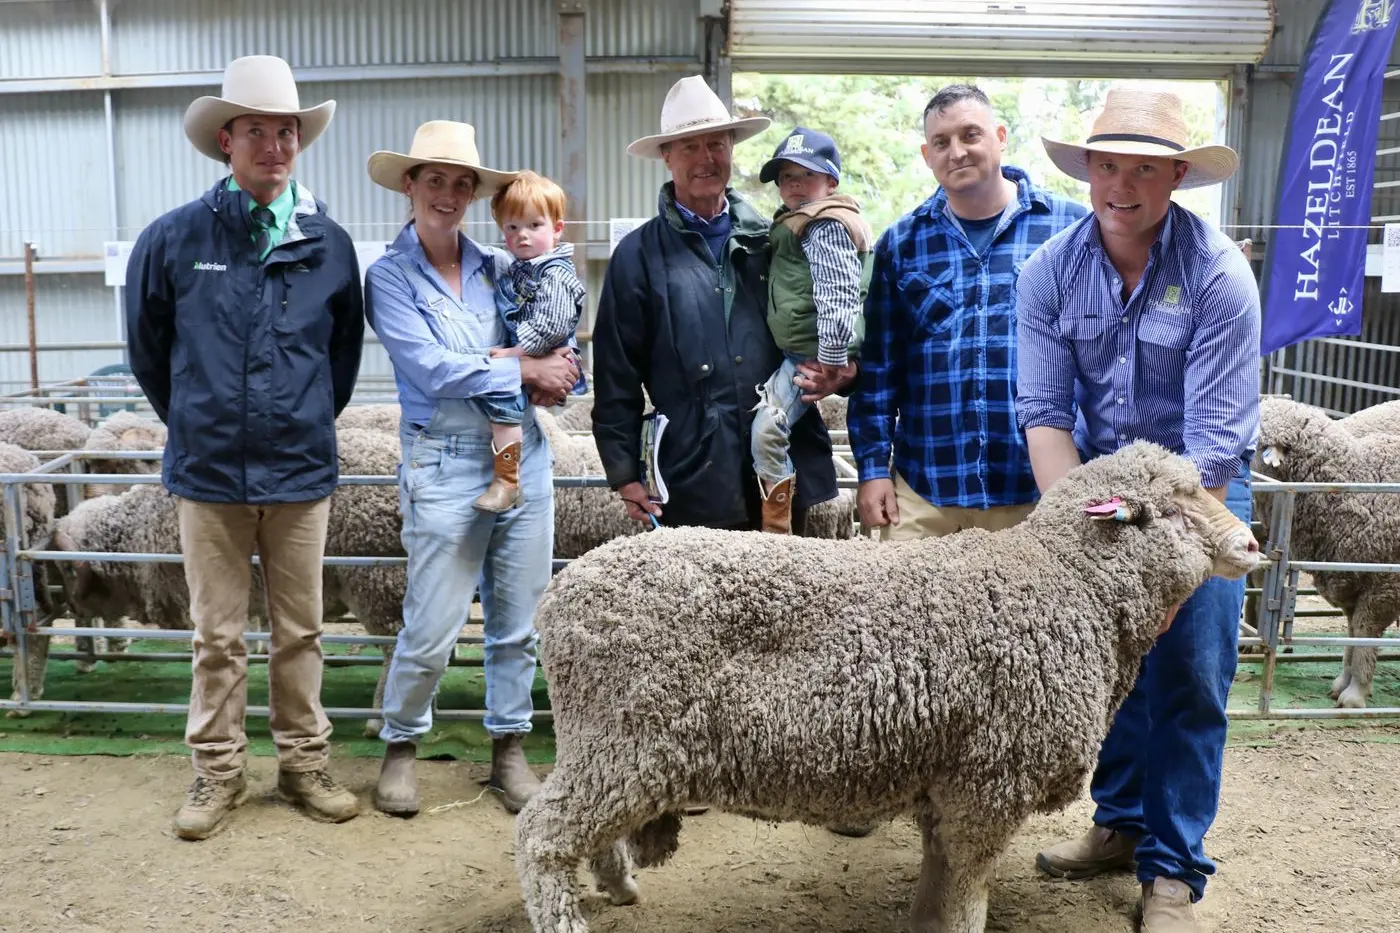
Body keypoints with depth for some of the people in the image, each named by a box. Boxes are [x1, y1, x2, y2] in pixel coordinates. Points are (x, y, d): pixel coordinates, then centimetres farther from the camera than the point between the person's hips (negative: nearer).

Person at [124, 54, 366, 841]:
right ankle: (218, 771, 24)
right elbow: (147, 348, 10)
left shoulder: (330, 244, -1)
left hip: (302, 472, 1)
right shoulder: (174, 239, -4)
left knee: (301, 631, 11)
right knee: (218, 635, 9)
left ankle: (305, 763, 25)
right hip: (209, 473, -1)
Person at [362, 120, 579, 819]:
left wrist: (552, 378, -9)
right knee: (432, 630, -1)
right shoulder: (389, 276, -1)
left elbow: (556, 346, 13)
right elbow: (432, 369, -13)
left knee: (517, 622, 10)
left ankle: (508, 750, 26)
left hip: (524, 455, 4)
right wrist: (527, 372, -10)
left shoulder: (497, 268, 10)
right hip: (446, 464, -4)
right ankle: (399, 747, 24)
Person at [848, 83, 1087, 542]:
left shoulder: (1069, 227, 1)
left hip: (1039, 492, -1)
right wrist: (873, 466, 4)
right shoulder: (901, 242, 8)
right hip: (922, 492, 2)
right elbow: (877, 364, 9)